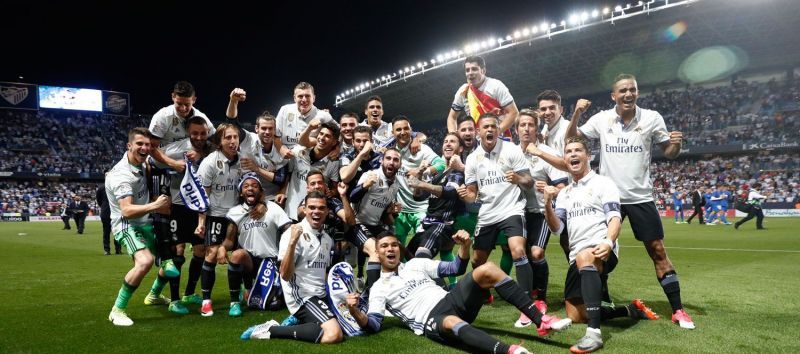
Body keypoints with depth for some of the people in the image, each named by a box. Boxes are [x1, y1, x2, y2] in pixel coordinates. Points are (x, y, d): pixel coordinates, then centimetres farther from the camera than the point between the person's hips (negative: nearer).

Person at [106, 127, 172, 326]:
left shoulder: (141, 162, -1)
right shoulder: (121, 175, -25)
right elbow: (127, 211, -34)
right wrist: (155, 205, -49)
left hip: (145, 222, 9)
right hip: (126, 225, -9)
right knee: (145, 261, -32)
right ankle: (117, 310, -17)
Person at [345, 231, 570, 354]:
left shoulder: (415, 264, 23)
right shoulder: (378, 289, 12)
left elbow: (456, 269, 21)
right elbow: (373, 325, 0)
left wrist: (464, 245, 2)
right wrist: (354, 311, -21)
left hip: (452, 300, 5)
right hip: (431, 320, -5)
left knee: (487, 270, -16)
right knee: (452, 323, -42)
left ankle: (541, 321, -18)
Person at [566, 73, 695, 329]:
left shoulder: (652, 118, -4)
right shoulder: (601, 119, -2)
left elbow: (668, 153, 4)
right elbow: (572, 138, 4)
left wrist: (676, 144, -19)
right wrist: (576, 114, -12)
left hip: (640, 197, -1)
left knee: (658, 252, 0)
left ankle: (678, 311, 11)